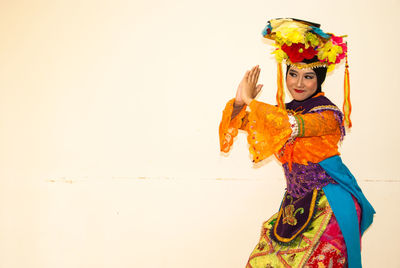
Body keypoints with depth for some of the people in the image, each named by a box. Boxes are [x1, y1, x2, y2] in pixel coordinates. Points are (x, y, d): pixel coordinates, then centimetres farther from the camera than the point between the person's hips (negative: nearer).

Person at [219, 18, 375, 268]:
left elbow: (293, 126, -32)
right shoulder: (286, 110, 7)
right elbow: (240, 122, 7)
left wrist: (250, 101, -23)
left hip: (327, 207, -6)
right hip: (295, 205, 6)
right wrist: (240, 103, -16)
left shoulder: (328, 114, -14)